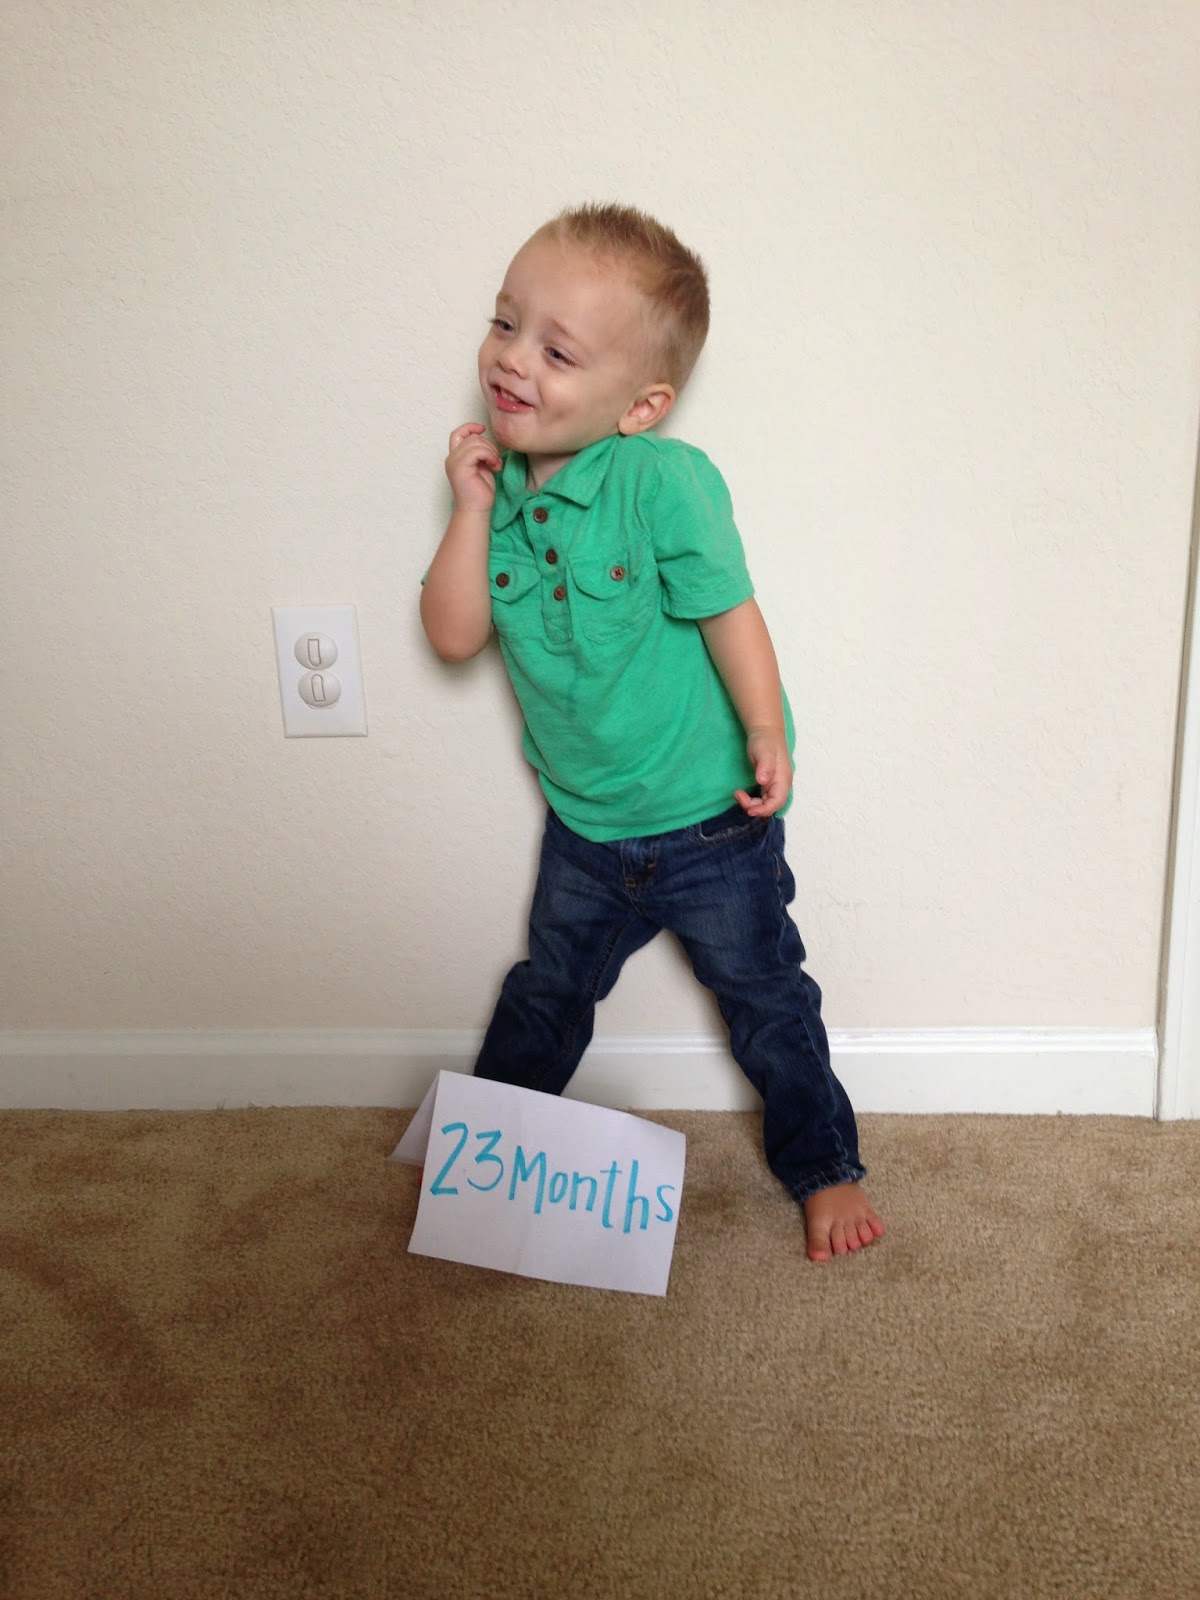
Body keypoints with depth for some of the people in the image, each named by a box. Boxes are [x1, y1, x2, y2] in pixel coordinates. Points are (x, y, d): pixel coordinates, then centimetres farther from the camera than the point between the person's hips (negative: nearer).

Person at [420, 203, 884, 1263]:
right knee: (547, 995, 22)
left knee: (765, 999, 13)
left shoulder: (665, 482, -23)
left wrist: (767, 738, -17)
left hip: (711, 819, -4)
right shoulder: (501, 484, -6)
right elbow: (454, 636, -11)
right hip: (585, 827, 5)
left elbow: (729, 612, -15)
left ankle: (825, 1167, 35)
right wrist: (473, 509, -18)